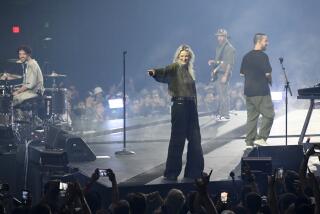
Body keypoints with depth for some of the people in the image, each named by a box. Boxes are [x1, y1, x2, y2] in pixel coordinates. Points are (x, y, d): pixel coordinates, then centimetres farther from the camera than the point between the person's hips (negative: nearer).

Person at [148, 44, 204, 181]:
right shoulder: (175, 67, -5)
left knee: (195, 138, 10)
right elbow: (165, 72, -26)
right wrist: (154, 72, -46)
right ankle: (171, 173, 0)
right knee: (177, 139, -6)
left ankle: (193, 170, 20)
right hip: (179, 105, -7)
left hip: (191, 107, 7)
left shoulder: (189, 71, 15)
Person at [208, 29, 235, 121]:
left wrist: (225, 76, -20)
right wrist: (212, 62, 8)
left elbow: (230, 63, -14)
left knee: (224, 94, -8)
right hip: (217, 73, 8)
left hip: (224, 73, -8)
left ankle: (225, 115, -5)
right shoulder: (219, 47, 17)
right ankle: (220, 113, 16)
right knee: (219, 94, 10)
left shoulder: (229, 48, -9)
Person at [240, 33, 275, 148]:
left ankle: (249, 141, 10)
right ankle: (261, 138, -6)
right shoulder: (262, 56, -13)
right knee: (269, 114, 1)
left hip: (248, 90, 7)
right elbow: (267, 73, -17)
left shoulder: (246, 56, 10)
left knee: (251, 117, 10)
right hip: (261, 91, -7)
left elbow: (242, 73, 14)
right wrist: (270, 81, 3)